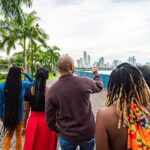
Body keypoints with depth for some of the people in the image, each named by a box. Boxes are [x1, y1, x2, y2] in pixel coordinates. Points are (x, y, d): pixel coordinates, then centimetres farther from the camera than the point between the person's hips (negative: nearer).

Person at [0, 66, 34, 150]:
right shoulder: (23, 85, -13)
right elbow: (32, 82, 9)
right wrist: (25, 73, 0)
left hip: (7, 115, 1)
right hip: (19, 115, -1)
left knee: (8, 135, 19)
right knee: (18, 136, 19)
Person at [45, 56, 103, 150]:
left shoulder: (52, 90, -14)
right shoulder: (85, 82, -16)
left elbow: (50, 118, -6)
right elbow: (99, 86, 8)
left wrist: (57, 130, 14)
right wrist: (96, 73, 26)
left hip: (67, 136, 0)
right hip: (88, 133, 0)